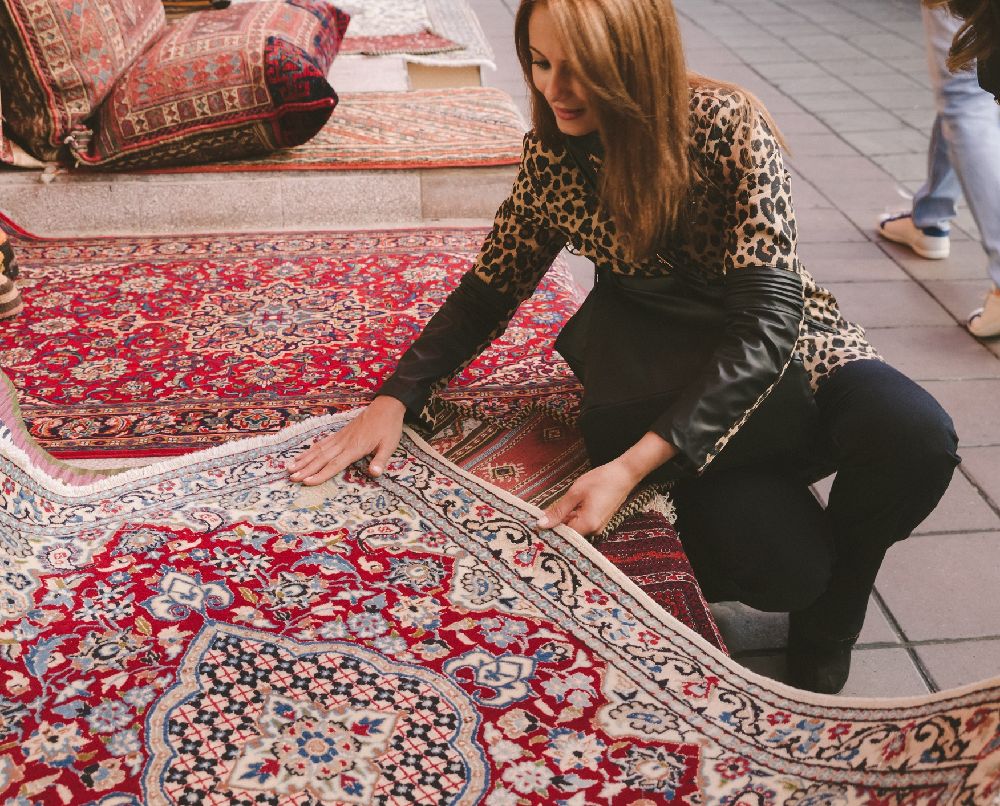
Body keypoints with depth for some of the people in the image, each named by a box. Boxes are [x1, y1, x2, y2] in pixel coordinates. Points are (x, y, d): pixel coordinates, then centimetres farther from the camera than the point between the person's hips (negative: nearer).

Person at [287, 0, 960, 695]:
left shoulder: (728, 128, -19)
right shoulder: (554, 151, -6)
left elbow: (765, 319, -26)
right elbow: (489, 291, 5)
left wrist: (631, 466, -35)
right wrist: (394, 401, -10)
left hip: (781, 347, 0)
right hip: (671, 371, 1)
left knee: (917, 438, -32)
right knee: (774, 566, -28)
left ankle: (832, 609, 0)